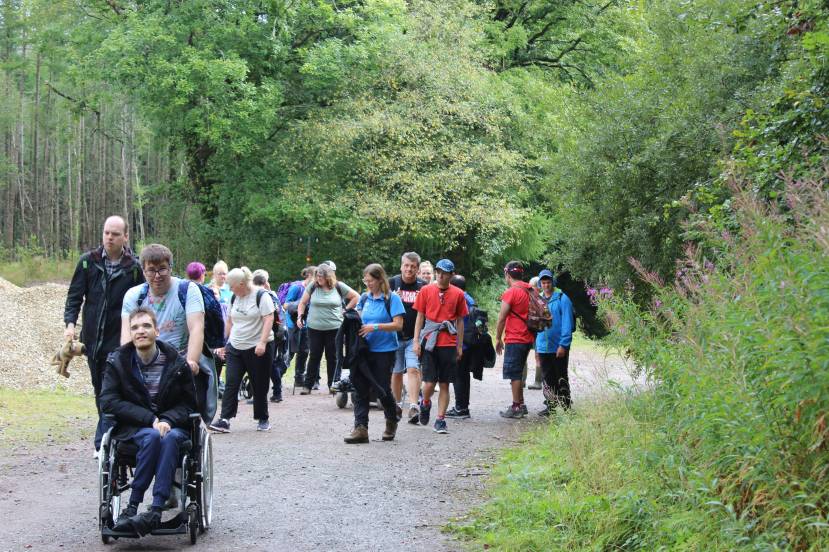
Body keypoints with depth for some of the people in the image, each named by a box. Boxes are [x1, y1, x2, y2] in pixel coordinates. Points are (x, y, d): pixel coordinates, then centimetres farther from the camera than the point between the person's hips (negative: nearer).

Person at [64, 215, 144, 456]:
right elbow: (74, 296, 5)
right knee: (100, 391, 13)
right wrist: (70, 323, -9)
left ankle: (103, 442, -10)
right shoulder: (88, 261, 4)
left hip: (120, 340, -4)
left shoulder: (134, 267, -3)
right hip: (93, 338, 4)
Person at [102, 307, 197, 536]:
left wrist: (167, 420, -16)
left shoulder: (176, 363, 0)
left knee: (170, 437, -35)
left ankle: (155, 511, -42)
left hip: (172, 425, 0)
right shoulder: (117, 361, 0)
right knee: (152, 436, -35)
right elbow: (109, 401, -9)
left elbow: (188, 404, 5)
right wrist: (151, 419, -19)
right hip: (133, 428, 0)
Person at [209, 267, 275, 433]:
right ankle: (225, 420, -11)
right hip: (235, 347, 6)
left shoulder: (261, 296, -9)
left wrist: (262, 343, -25)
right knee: (231, 383, -6)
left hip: (258, 349, -5)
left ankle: (263, 419, 18)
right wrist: (223, 343, 16)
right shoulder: (234, 298, 11)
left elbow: (269, 320, -16)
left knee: (260, 385, 4)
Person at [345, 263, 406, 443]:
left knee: (383, 389, 3)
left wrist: (375, 327, -21)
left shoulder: (392, 299, -7)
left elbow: (398, 325, -13)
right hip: (365, 350, 5)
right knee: (360, 388, -3)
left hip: (384, 351, -5)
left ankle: (391, 422, 30)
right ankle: (360, 428, -3)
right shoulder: (365, 298, 10)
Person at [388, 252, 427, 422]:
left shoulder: (423, 286, 2)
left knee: (413, 369, -15)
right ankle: (397, 405, 23)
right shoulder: (392, 283, 4)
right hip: (395, 336, 2)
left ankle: (414, 405, -22)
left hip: (415, 336, -2)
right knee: (396, 372, 10)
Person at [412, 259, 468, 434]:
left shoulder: (458, 294, 5)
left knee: (444, 385, 3)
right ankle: (425, 404, 25)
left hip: (449, 344, 1)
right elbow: (420, 317, 6)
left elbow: (460, 321, 10)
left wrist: (459, 346, 8)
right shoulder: (426, 290, 3)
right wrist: (416, 341, 0)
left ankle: (440, 420, 9)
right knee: (429, 383, -6)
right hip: (429, 342, -1)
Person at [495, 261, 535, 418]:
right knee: (518, 373, 17)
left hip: (514, 340, -8)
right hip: (527, 339, 8)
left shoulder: (511, 292, -13)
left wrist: (498, 339, -3)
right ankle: (520, 404, 21)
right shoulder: (529, 291, 10)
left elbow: (502, 318, -12)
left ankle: (516, 407, -2)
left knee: (514, 374, -3)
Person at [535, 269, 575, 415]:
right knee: (548, 379, 12)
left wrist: (563, 344, -17)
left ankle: (565, 407, 7)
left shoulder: (562, 299, -8)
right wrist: (536, 344, 10)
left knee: (561, 378, 1)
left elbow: (567, 324, -12)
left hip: (559, 348, -6)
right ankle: (551, 407, 20)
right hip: (543, 347, 6)